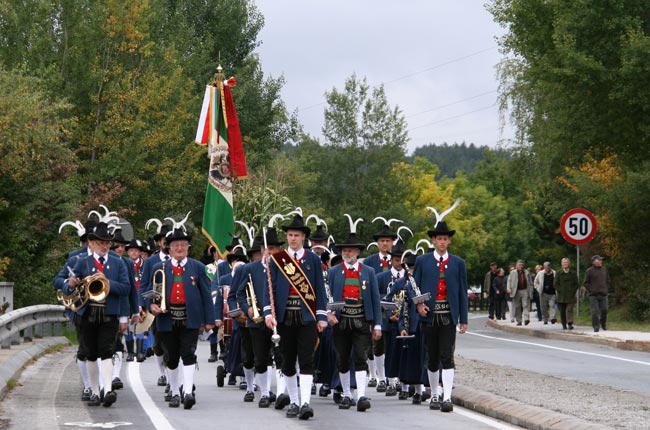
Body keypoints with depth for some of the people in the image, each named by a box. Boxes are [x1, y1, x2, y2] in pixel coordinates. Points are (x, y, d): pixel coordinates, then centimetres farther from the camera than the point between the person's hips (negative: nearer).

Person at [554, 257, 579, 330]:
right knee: (562, 311, 3)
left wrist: (573, 291, -4)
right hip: (561, 297, 1)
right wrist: (560, 291, -5)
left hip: (570, 297, -1)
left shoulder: (573, 274, 8)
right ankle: (564, 325, 13)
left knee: (569, 310, -15)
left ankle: (570, 324, -20)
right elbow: (555, 284, 6)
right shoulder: (558, 274, 9)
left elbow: (576, 285, 9)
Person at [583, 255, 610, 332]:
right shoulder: (589, 271, 0)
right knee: (595, 311, -7)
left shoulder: (604, 270, 13)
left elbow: (607, 281, 22)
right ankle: (596, 326, -2)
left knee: (604, 310, 0)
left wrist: (606, 290, 11)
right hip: (593, 295, -4)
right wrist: (590, 290, -7)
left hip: (603, 294, 4)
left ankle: (603, 324, 21)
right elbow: (586, 283, 2)